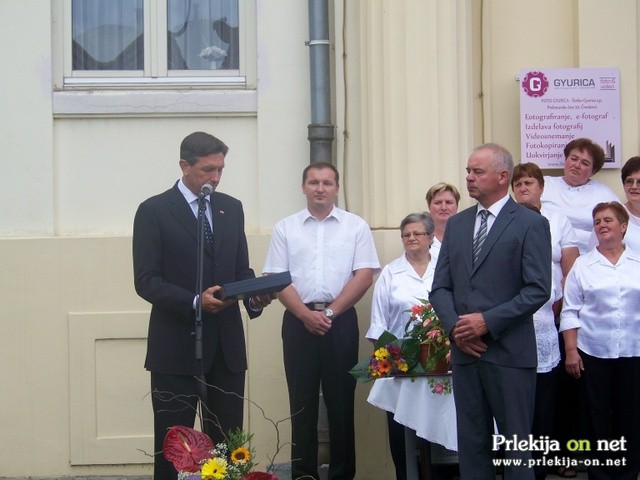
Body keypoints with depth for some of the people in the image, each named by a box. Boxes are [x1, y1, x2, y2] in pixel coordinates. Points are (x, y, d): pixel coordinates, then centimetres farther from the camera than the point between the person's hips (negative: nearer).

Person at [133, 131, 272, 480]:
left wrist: (254, 297, -7)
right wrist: (195, 301, -23)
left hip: (227, 344, 4)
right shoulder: (154, 211, -4)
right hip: (177, 346, -4)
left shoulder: (231, 208, 12)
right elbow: (146, 281, -9)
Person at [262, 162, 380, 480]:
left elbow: (364, 275, -2)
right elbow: (276, 279, 2)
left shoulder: (355, 226, 4)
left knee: (341, 401, 2)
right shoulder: (285, 228, 7)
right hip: (298, 321, 1)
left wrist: (329, 312, -8)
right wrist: (306, 314, -10)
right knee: (302, 402, 4)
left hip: (341, 321, -1)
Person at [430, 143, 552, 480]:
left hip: (509, 352, -5)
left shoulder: (531, 224, -3)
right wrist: (454, 326, -6)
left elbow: (538, 289, -10)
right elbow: (440, 287, 12)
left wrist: (488, 321, -16)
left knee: (515, 443, 1)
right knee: (471, 443, 9)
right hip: (465, 351, 5)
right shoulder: (456, 224, 14)